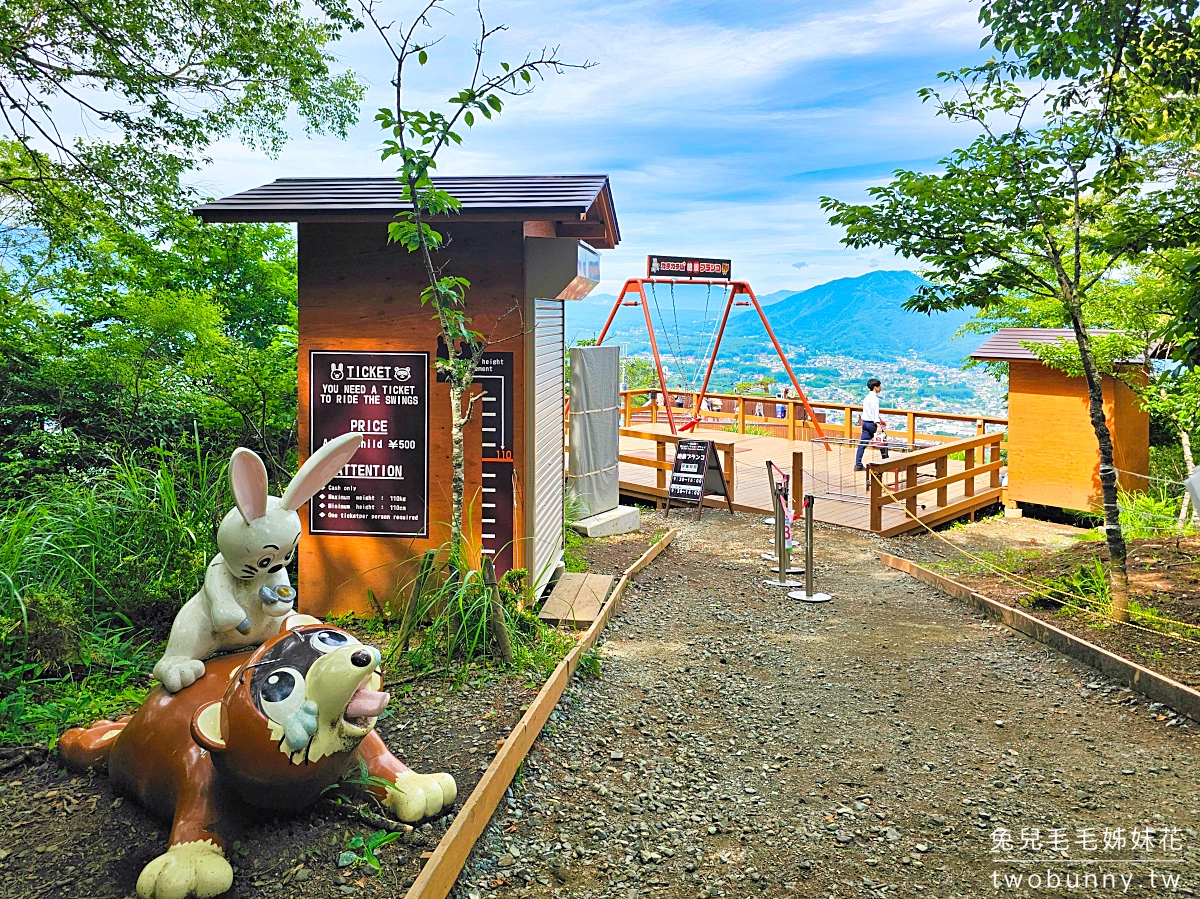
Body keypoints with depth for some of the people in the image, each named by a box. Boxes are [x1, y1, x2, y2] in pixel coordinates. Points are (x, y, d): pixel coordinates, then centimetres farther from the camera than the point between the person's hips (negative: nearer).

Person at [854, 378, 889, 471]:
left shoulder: (867, 397, 15)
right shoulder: (874, 398, -13)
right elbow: (875, 412, -22)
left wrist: (880, 419, 37)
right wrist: (878, 425, -28)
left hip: (865, 423, 8)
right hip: (872, 423, -8)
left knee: (862, 444, 4)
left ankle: (858, 465, 1)